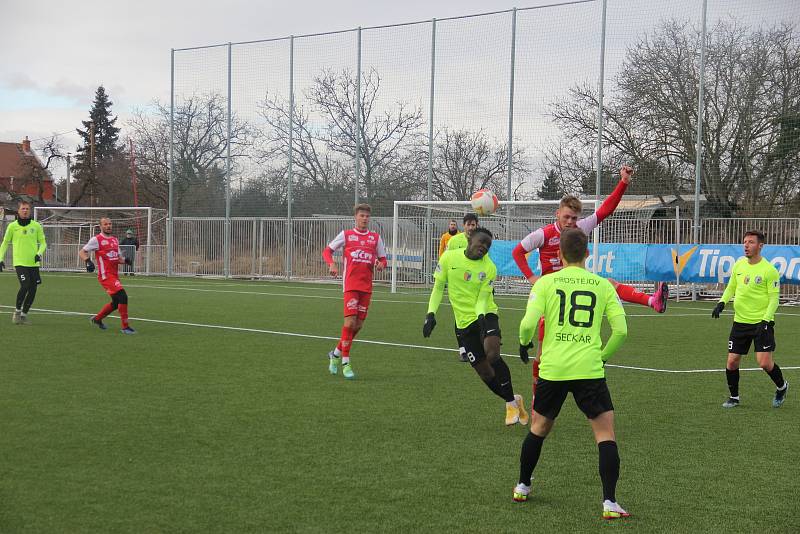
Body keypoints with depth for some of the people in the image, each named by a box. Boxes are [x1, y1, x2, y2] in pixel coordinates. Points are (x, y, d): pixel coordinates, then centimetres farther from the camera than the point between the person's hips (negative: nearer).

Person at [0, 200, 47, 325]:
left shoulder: (36, 226, 4)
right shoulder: (12, 226, 1)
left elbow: (43, 243, 10)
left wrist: (39, 253, -8)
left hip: (33, 263, 3)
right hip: (19, 262, -3)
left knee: (33, 290, 2)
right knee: (25, 286, -18)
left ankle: (24, 314, 18)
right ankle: (17, 311, 2)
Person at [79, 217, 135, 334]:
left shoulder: (115, 240, 17)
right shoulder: (96, 240, -3)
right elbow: (82, 252, -2)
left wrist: (125, 260, 0)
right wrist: (87, 261, -21)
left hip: (115, 275, 8)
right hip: (105, 275, -8)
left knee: (116, 302, 15)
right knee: (123, 297, -19)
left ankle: (97, 319, 37)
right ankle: (125, 326, -11)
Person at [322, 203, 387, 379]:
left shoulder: (376, 238, 12)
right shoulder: (346, 235, 5)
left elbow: (383, 259, 16)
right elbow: (327, 251, 9)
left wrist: (381, 264, -8)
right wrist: (331, 264, -10)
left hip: (367, 287, 4)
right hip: (350, 284, -4)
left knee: (358, 325, 5)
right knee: (350, 322, -14)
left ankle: (336, 353, 25)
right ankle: (345, 363, -7)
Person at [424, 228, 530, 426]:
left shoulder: (489, 268, -4)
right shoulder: (449, 258, -3)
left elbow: (482, 298, -7)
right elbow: (438, 287, 4)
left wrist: (481, 316, -27)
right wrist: (431, 313, -5)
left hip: (485, 315, -1)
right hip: (464, 322, 2)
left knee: (492, 354, -27)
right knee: (484, 372, -1)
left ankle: (511, 402, -9)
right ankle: (513, 400, 21)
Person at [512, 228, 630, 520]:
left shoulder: (546, 282, 2)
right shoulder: (603, 285, 5)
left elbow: (528, 323, -8)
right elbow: (621, 330, 1)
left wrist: (524, 343, 13)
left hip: (552, 369, 1)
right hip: (590, 370, -1)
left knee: (538, 428, 21)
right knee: (605, 433, 3)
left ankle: (522, 487, 33)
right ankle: (609, 503, -7)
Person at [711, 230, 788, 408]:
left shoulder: (769, 270, -12)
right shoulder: (739, 265, 5)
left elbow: (774, 299, -11)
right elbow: (731, 287, 18)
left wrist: (765, 321, -21)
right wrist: (722, 302, 0)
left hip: (762, 322, -5)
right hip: (740, 321, 5)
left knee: (765, 363, -11)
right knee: (732, 362, 3)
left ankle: (782, 387, 18)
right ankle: (734, 397, 22)